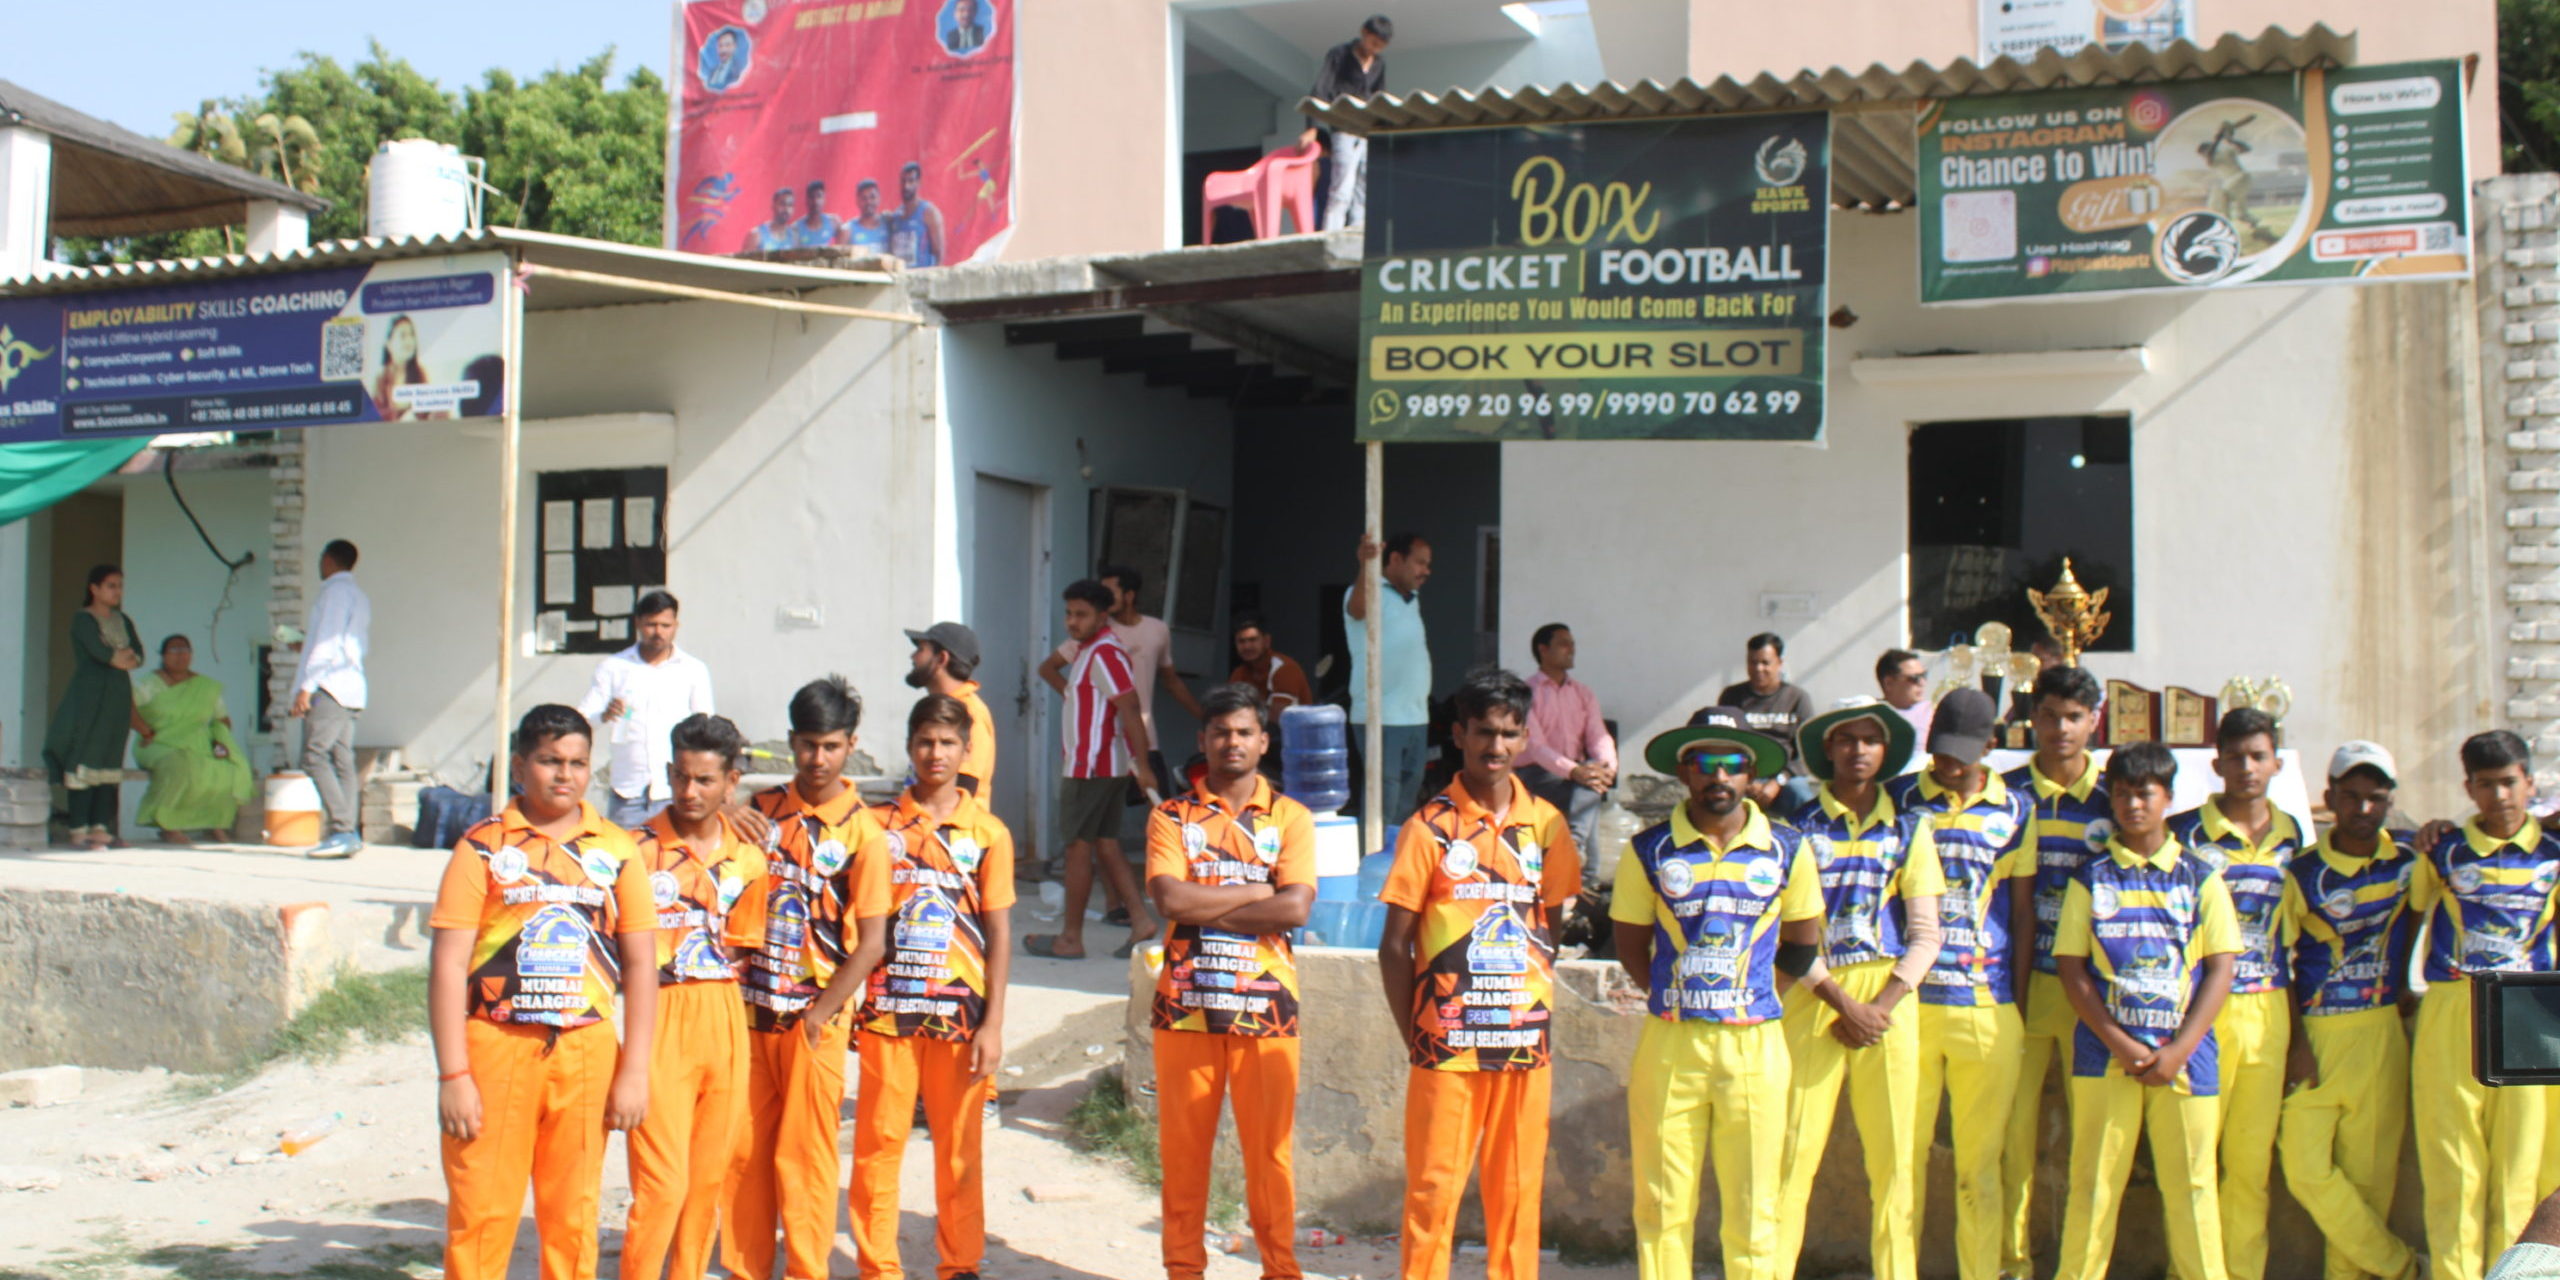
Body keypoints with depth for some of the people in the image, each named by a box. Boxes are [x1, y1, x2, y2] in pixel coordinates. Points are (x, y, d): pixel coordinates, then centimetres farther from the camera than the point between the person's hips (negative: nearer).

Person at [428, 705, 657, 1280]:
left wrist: (634, 1070, 2)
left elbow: (641, 962, 8)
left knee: (572, 1220, 8)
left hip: (586, 1052, 2)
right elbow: (447, 966, -2)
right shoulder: (483, 846, 1)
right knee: (479, 1216, 0)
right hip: (497, 1045, -2)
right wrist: (452, 1075, -8)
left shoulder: (616, 849, 7)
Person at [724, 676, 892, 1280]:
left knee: (804, 1156, 1)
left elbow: (871, 942, -8)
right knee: (744, 1151, 9)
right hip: (750, 1005, 4)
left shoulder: (862, 832, -6)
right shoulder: (761, 810, 5)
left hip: (815, 1017, -4)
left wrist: (821, 1012, -14)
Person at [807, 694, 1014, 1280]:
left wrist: (993, 1023, -2)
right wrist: (836, 1002, -1)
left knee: (960, 1150, 7)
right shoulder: (878, 825, 3)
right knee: (878, 1145, 2)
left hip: (961, 1014, 0)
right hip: (887, 1010, 0)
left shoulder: (988, 833, 3)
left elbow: (999, 934, 3)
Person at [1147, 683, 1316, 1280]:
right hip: (1185, 1004, 1)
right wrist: (1257, 892, -8)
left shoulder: (1291, 818, 6)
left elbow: (1296, 908, -9)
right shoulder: (1171, 817, 6)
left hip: (1265, 1007, 0)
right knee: (1182, 1146, 6)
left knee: (1270, 1147, 2)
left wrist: (1206, 909, -10)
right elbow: (1169, 899, -11)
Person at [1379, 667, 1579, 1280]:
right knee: (1433, 1189, 2)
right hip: (1448, 1045, -3)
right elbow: (1395, 945, -1)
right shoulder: (1430, 827, -4)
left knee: (1517, 1190, 9)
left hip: (1525, 1043, 3)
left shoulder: (1545, 823, 6)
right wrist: (1414, 1038, -5)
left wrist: (1541, 1020, 7)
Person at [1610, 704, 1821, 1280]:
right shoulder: (1649, 851, 1)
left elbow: (1803, 945, 13)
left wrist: (1756, 997, 6)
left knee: (1754, 1206, 4)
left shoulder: (1787, 850, 4)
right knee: (1663, 1205, 3)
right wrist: (1678, 1000, 3)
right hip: (1669, 1043, 0)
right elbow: (1632, 947, 9)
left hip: (1756, 1044, 0)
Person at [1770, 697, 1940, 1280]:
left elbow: (1925, 936, 4)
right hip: (1814, 996, -1)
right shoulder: (1801, 826, 3)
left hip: (1889, 998, 2)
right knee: (1795, 1151, -4)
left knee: (1893, 1156, 2)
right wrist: (1842, 1005, -10)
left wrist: (1881, 1008, -8)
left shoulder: (1908, 829, 8)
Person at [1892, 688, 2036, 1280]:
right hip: (1907, 1002, 0)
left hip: (1987, 1008, 0)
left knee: (1980, 1161, 6)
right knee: (1903, 1150, 5)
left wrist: (2018, 1001, 4)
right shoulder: (1899, 798, 6)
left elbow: (2022, 909, 9)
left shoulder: (2014, 809, 7)